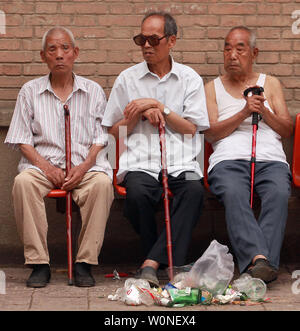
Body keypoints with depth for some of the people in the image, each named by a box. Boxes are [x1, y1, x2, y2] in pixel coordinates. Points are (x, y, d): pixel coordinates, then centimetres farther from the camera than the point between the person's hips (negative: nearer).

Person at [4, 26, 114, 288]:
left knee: (102, 183, -35)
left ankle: (85, 263, -27)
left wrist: (84, 167, -11)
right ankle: (39, 263, -27)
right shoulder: (30, 91, 13)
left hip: (85, 165, 0)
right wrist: (46, 167, -10)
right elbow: (22, 139, 8)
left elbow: (101, 138, 8)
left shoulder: (93, 91, 14)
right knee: (23, 182, -34)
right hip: (43, 162, 0)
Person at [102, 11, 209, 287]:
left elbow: (191, 127, 5)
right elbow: (115, 130, 14)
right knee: (137, 192, -34)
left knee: (193, 189, -34)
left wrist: (158, 106, -4)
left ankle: (152, 263, -35)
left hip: (181, 162, 0)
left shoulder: (189, 78, 13)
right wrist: (142, 112, -2)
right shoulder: (127, 79, 15)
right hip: (141, 161, 0)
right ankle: (167, 261, -14)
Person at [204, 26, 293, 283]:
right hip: (228, 160, -1)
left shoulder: (270, 84, 25)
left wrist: (263, 111, 0)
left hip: (270, 159, 1)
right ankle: (258, 258, -51)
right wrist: (244, 113, -4)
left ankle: (262, 260, -45)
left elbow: (287, 130, 18)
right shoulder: (213, 88, 23)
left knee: (279, 194, -35)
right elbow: (211, 133, 8)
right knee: (234, 195, -36)